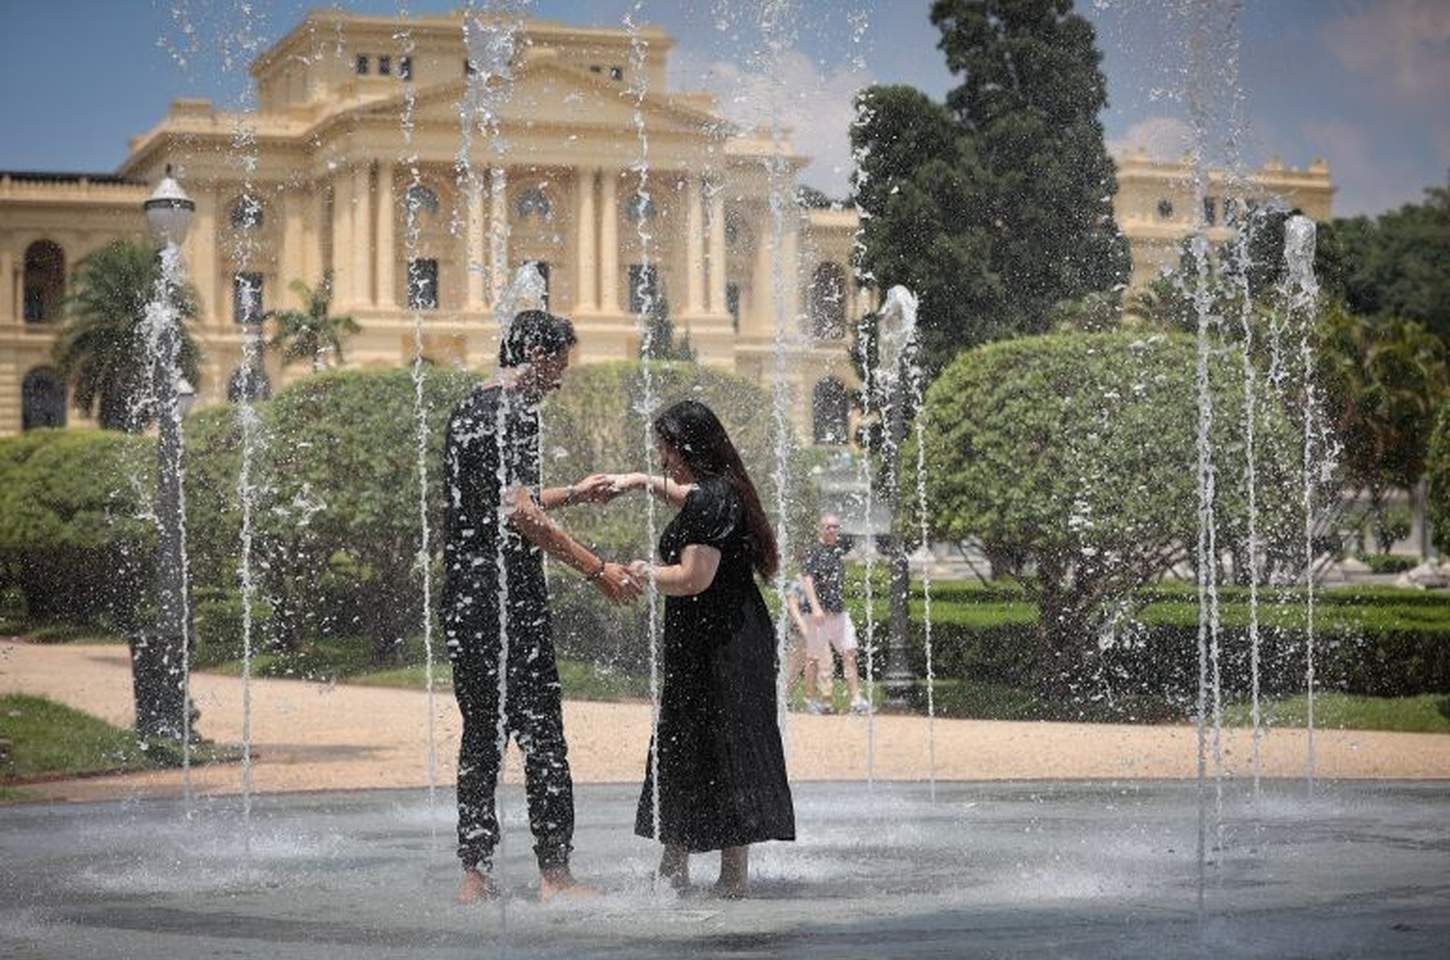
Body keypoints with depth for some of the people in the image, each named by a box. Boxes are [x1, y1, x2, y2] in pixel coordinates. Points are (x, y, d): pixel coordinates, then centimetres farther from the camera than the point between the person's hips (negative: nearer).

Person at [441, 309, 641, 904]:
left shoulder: (468, 410, 18)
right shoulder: (514, 413, -12)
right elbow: (520, 514, -20)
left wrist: (573, 494, 35)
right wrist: (597, 571, -17)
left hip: (462, 594, 9)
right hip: (506, 593, -9)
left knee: (482, 734, 11)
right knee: (540, 733, -5)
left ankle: (475, 875, 11)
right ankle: (554, 873, -5)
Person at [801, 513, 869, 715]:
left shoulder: (839, 549, 14)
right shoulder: (815, 550, -9)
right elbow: (807, 579, -17)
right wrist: (815, 607, -26)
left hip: (839, 611, 7)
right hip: (820, 612, -7)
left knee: (849, 653, -1)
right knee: (813, 657, 2)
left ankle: (856, 699, -2)